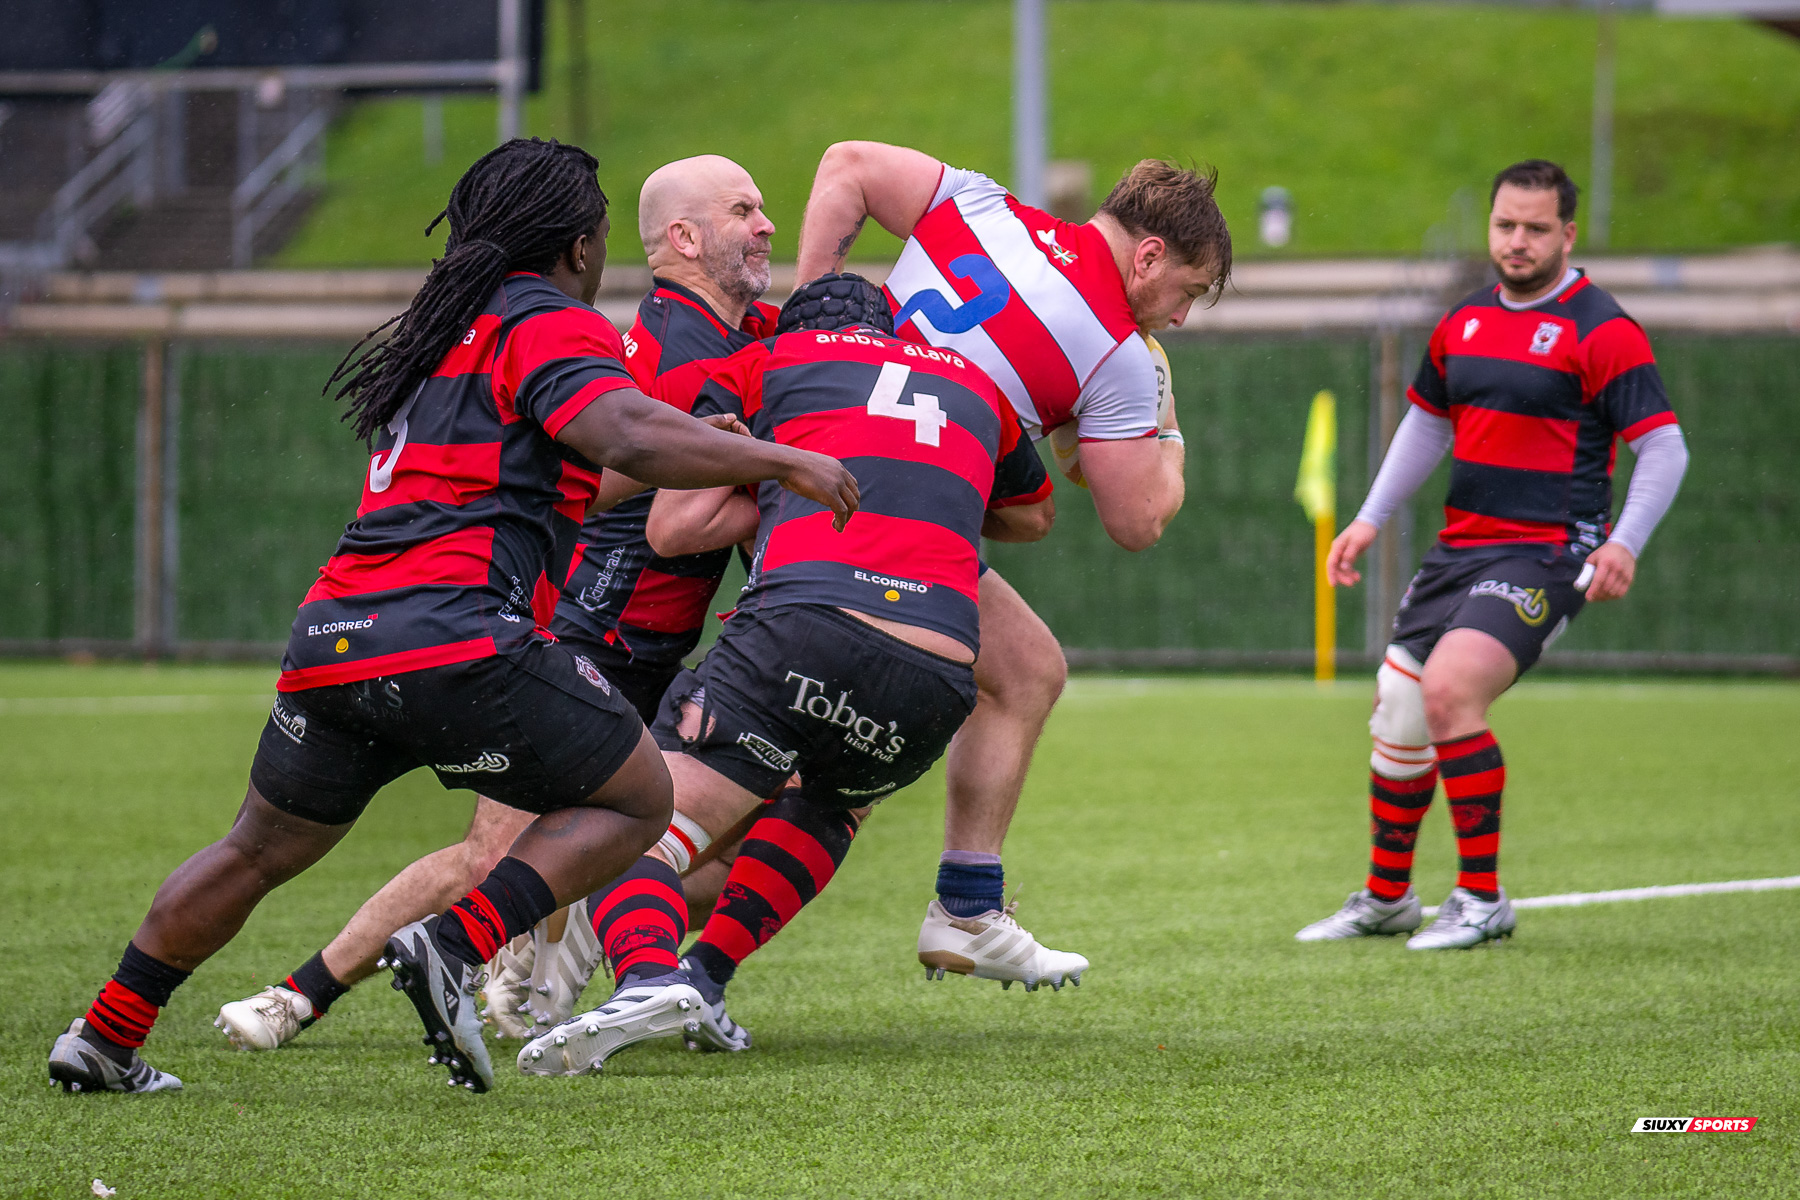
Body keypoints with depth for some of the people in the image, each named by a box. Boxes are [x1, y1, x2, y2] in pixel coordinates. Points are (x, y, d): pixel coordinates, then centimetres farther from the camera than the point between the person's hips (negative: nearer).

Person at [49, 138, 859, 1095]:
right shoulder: (549, 322, 1)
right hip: (452, 637, -8)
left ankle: (103, 1037, 26)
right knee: (636, 801, 6)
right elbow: (626, 440, -18)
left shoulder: (448, 329, 27)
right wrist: (779, 461, -10)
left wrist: (702, 446, 39)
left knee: (258, 850, 25)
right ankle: (455, 948, -12)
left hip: (328, 639, 8)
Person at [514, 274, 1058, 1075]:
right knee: (835, 798, 35)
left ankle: (647, 974, -34)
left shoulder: (762, 362, 21)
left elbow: (676, 523, 14)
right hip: (939, 675, 4)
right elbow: (1031, 513, 50)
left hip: (808, 622, -4)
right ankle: (704, 979, 19)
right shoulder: (974, 383, 32)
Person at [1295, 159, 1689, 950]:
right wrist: (1371, 519, 18)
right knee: (1398, 711, 7)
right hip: (1458, 548, 7)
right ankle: (1385, 899, 26)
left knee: (1449, 689, -25)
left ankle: (1483, 899, -14)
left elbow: (1664, 448, -11)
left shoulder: (1601, 332, -9)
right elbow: (1427, 421, 26)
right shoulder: (1464, 322, 12)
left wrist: (1624, 542, -24)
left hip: (1544, 553, -7)